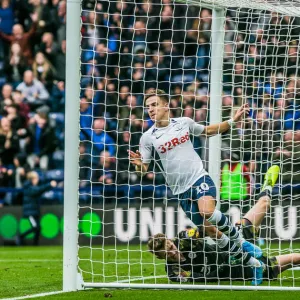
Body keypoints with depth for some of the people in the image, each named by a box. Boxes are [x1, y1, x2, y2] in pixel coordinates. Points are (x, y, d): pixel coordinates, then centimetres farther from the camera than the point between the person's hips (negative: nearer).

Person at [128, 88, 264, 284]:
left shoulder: (184, 122, 3)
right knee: (211, 231, 1)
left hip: (199, 178, -1)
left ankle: (240, 242, -6)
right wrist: (139, 164, -23)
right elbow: (143, 170, 1)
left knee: (207, 212, -31)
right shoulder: (148, 138, -1)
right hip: (181, 190, 1)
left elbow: (209, 131, 20)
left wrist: (233, 121, 11)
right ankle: (252, 261, 17)